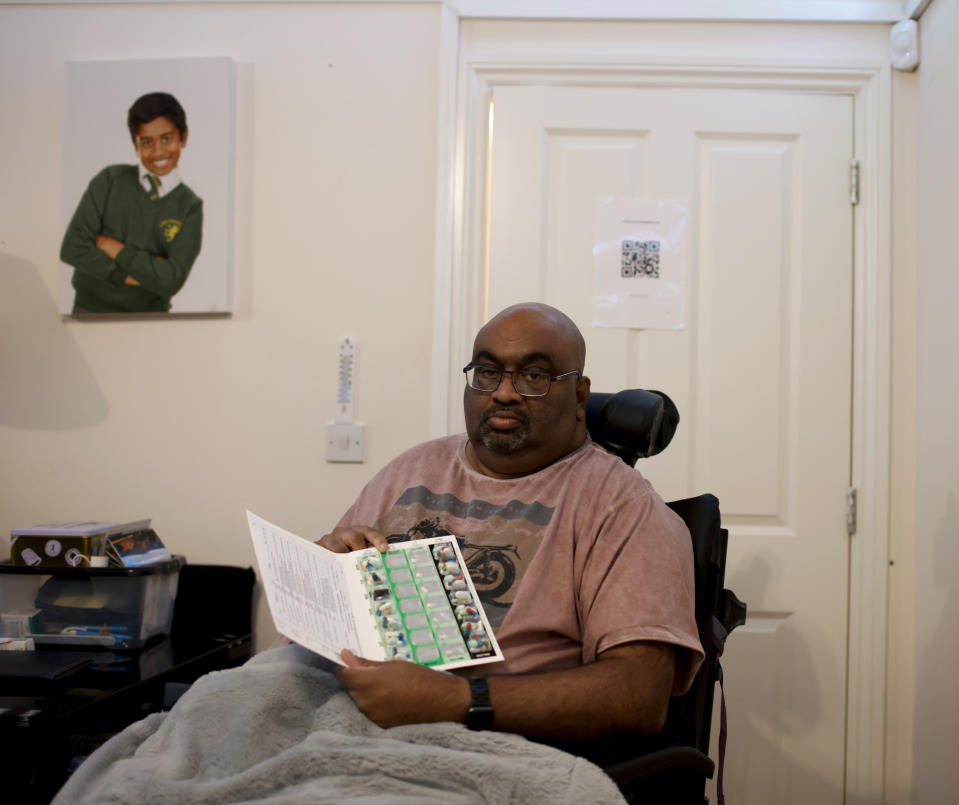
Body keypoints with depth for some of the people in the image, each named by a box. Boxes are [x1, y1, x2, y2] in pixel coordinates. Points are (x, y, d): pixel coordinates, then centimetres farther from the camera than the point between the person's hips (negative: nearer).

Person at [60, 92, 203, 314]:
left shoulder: (189, 207, 1)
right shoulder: (110, 181, 2)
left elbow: (171, 281, -9)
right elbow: (72, 248, -5)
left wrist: (114, 248, -9)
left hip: (150, 318, 1)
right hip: (91, 310, -1)